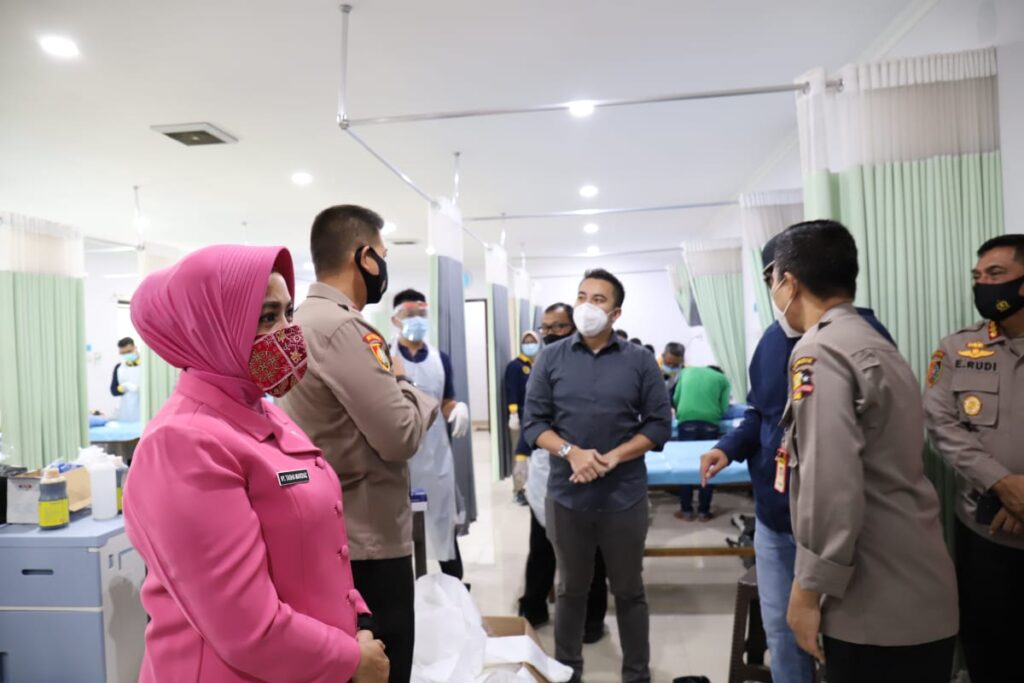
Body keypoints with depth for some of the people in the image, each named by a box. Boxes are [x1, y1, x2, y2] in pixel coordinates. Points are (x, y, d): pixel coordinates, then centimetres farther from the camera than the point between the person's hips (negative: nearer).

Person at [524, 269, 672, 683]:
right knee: (571, 589, 16)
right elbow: (533, 422, -1)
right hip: (566, 494, 1)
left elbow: (659, 424, -3)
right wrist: (571, 452, -17)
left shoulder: (639, 360, -1)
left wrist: (613, 457, -15)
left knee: (629, 591, 14)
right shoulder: (551, 358, 1)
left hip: (625, 495, 0)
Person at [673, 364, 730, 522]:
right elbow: (723, 408, 12)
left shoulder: (687, 371, 25)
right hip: (710, 422, 0)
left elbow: (676, 398, 19)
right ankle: (703, 511, 13)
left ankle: (686, 510, 10)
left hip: (687, 420, 0)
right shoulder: (723, 379, 21)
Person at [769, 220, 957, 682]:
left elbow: (831, 484, -24)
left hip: (873, 605, -9)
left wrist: (809, 589, -15)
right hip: (921, 593, 9)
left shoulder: (820, 351, -17)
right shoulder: (877, 346, 12)